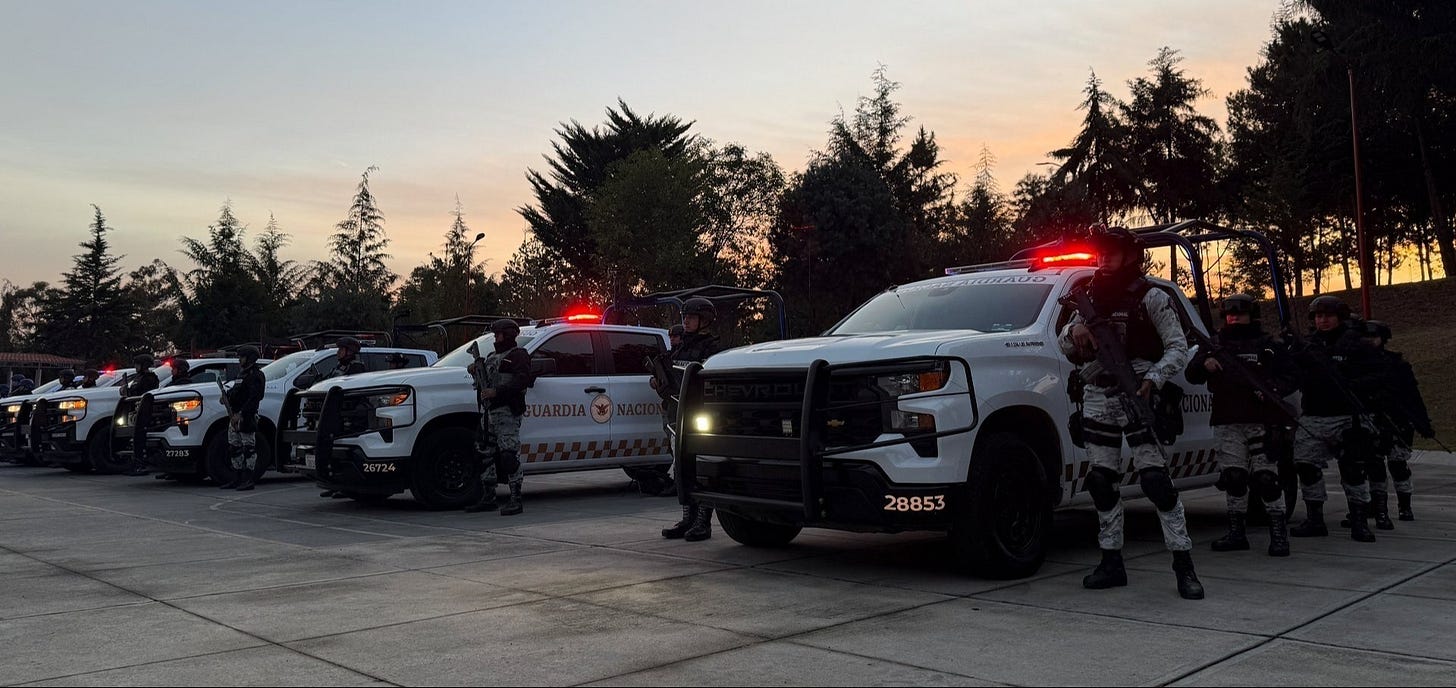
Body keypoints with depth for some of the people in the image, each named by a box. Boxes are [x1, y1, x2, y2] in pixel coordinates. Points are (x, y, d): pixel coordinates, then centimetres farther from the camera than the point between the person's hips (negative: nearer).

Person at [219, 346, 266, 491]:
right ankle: (236, 480, 20)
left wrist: (240, 414, -25)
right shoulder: (242, 373, 20)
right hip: (234, 417, 10)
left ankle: (249, 480, -4)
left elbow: (253, 399, -20)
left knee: (249, 449, -6)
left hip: (246, 417, -10)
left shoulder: (255, 376, -12)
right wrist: (227, 395, 6)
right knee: (234, 448, 13)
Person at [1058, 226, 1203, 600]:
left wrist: (1153, 379, -21)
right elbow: (1065, 347, 17)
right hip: (1097, 397, 6)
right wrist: (1074, 330, -6)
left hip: (1137, 396, -5)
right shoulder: (1091, 297, 16)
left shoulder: (1151, 297, -1)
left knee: (1155, 478, -12)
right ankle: (1111, 562, 13)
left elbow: (1178, 348, -5)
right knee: (1101, 481, 5)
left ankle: (1183, 563, -5)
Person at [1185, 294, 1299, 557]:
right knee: (1233, 477, 4)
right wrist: (1204, 364, -13)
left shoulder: (1269, 346, 11)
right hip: (1227, 422, 3)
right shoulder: (1217, 346, 18)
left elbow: (1290, 376, 6)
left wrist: (1271, 389, -15)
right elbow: (1191, 375, 10)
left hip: (1262, 422, -3)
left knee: (1266, 477, -8)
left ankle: (1279, 533, -1)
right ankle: (1236, 533, 12)